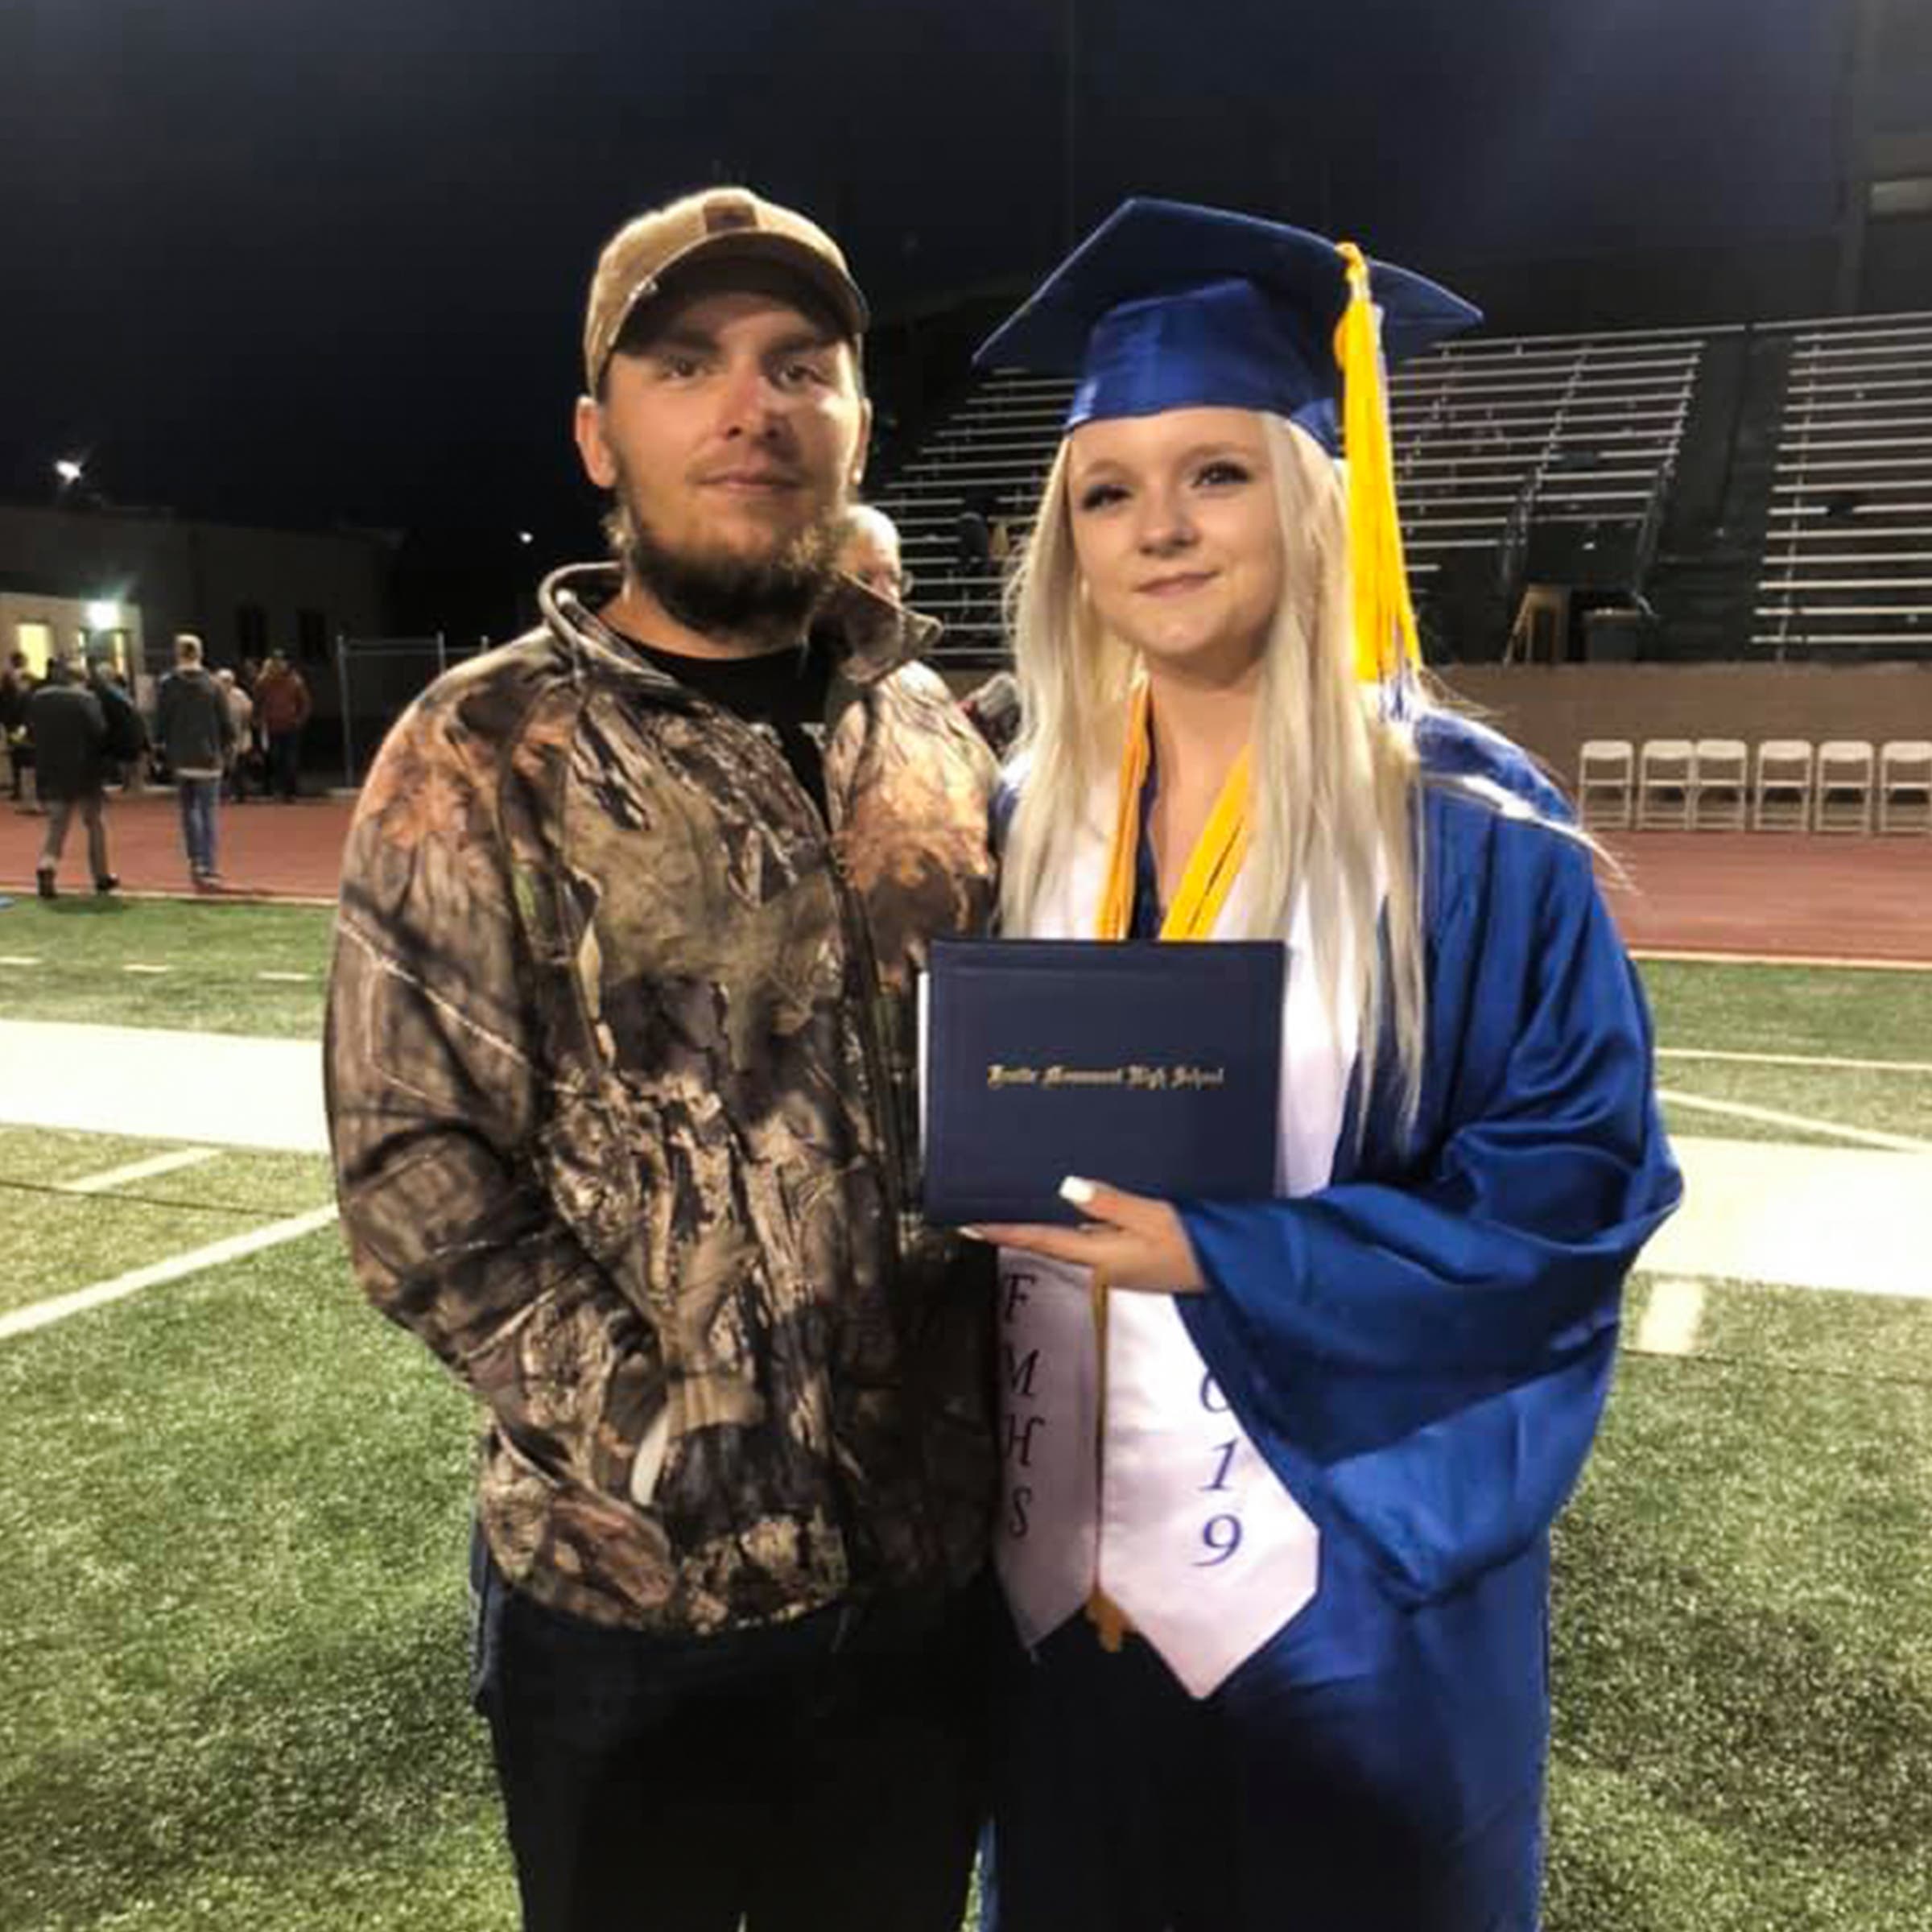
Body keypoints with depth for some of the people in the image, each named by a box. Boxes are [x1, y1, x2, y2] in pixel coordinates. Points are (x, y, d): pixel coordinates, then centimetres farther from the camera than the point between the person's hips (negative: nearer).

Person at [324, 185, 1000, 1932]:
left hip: (934, 1569, 4)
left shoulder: (935, 737, 3)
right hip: (630, 1592, -3)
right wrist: (672, 1446, -16)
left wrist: (999, 1409, 1)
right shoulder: (485, 759, -8)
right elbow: (412, 1175, -12)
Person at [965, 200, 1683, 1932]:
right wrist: (992, 1187, -10)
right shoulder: (1035, 815, 1)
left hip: (1348, 1573, -4)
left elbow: (1578, 1184, -15)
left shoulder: (1462, 825, -14)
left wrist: (1222, 1255, -23)